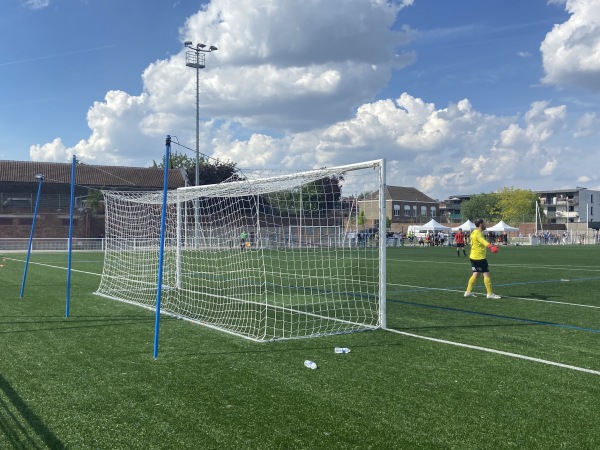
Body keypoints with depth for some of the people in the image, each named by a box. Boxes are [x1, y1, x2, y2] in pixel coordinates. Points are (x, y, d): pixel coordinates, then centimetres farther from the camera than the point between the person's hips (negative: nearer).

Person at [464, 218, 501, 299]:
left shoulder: (474, 232, 13)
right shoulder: (478, 233, -18)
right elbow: (483, 241, -40)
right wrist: (490, 246, -58)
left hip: (473, 257, 10)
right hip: (479, 257, -10)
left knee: (476, 274, 14)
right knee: (486, 274, -5)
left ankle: (468, 291, 14)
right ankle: (490, 293, -2)